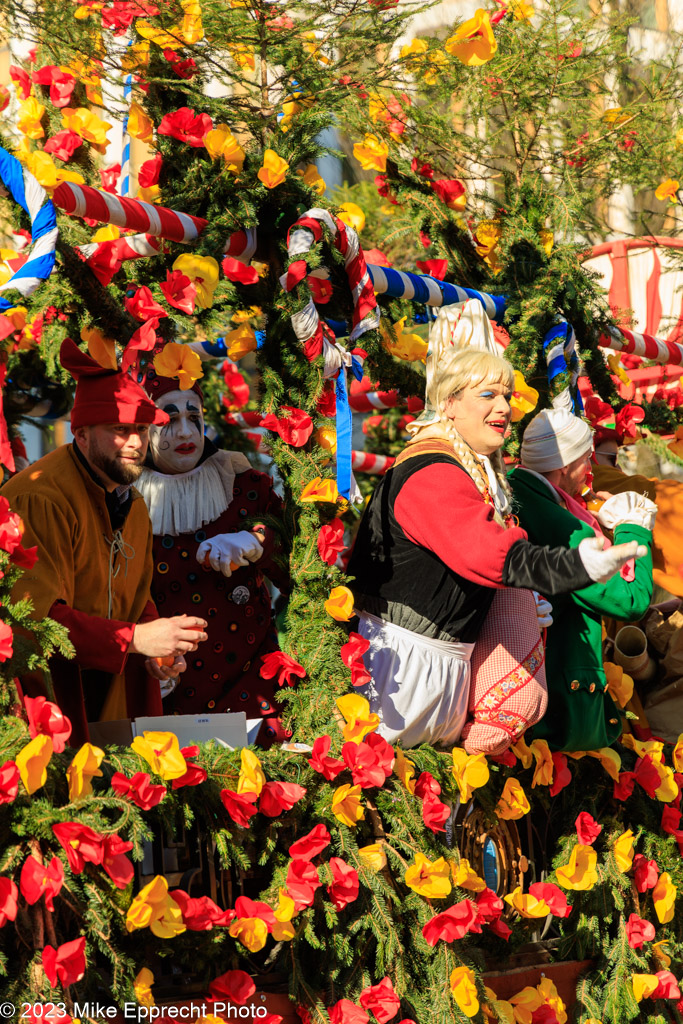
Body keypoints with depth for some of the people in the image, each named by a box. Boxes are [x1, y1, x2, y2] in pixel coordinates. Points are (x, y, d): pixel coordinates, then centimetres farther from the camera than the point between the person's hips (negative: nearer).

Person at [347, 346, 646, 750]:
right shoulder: (433, 474, -21)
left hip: (447, 652, 11)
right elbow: (484, 550, -36)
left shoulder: (482, 471, 14)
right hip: (404, 646, -11)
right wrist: (574, 566, -48)